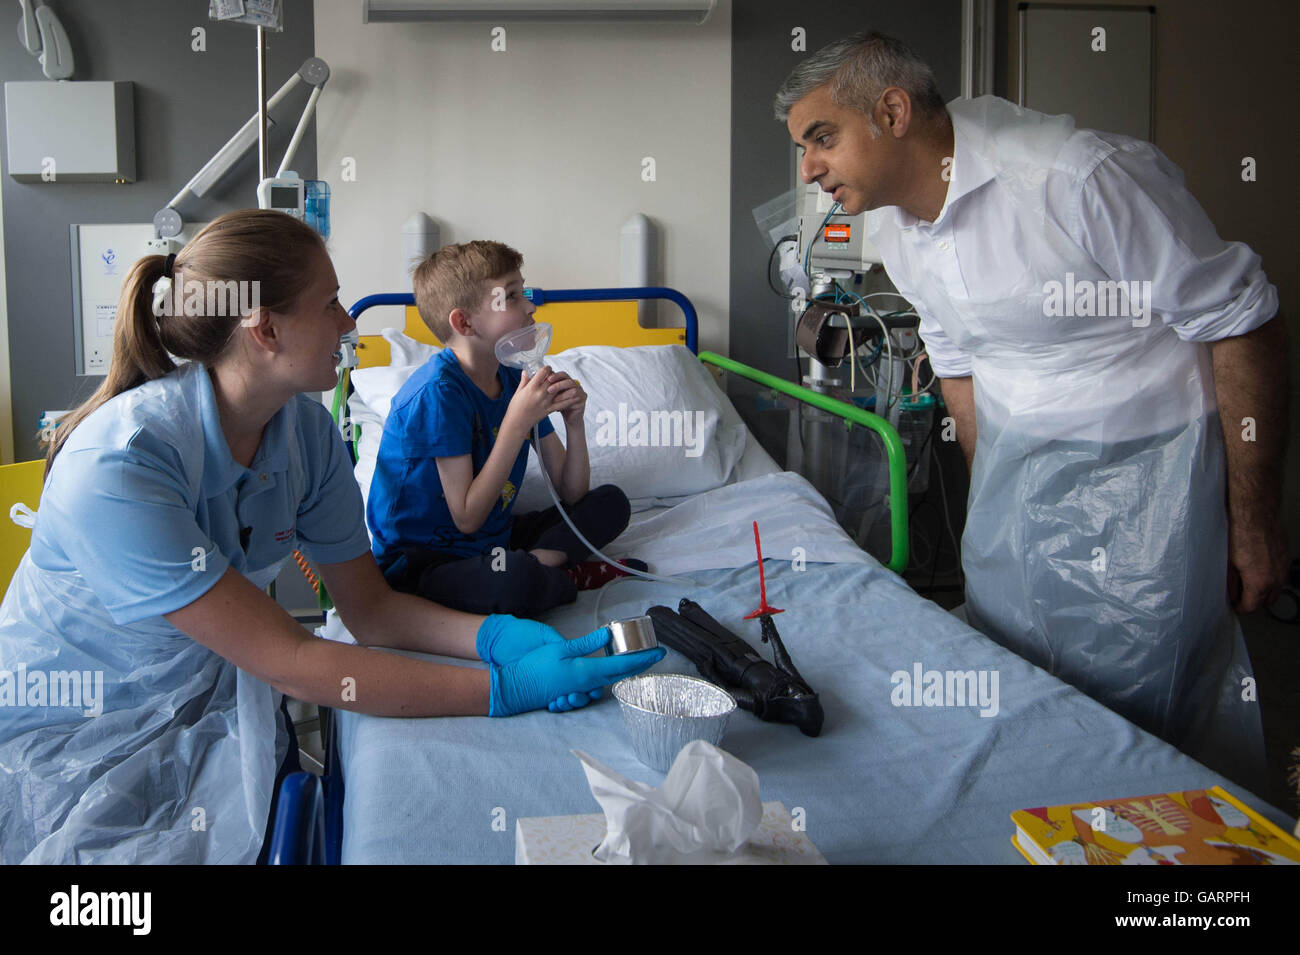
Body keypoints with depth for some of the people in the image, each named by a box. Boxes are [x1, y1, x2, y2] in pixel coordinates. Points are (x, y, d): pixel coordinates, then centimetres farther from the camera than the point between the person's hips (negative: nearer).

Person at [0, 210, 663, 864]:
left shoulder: (305, 429, -7)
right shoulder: (116, 467, -29)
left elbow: (369, 606, 0)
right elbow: (284, 659, -29)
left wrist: (496, 635, -20)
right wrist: (504, 689, -30)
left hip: (209, 705, 6)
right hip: (72, 739, -5)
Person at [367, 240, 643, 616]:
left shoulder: (516, 380, 4)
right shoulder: (439, 392, -21)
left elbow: (572, 494, 5)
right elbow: (467, 518, -24)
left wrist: (574, 422, -13)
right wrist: (517, 423, -25)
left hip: (492, 539, 9)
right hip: (423, 560, -8)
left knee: (612, 503, 8)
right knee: (517, 579, -38)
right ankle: (570, 575, -6)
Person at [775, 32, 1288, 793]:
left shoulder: (1080, 176, -22)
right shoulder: (897, 232, 1)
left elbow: (1243, 327, -15)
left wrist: (1255, 524, -11)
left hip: (1141, 469, -6)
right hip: (1013, 470, 6)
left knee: (1132, 728, -2)